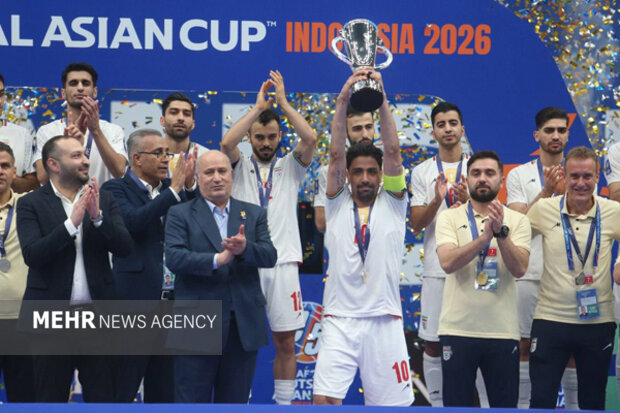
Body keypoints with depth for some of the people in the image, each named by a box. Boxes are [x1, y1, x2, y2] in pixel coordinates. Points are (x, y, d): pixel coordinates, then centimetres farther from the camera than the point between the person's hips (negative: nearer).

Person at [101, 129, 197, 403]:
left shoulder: (171, 189, 13)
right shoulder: (116, 189, -3)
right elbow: (134, 221, -21)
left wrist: (189, 187, -8)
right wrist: (174, 190, -19)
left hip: (172, 298, 6)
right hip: (135, 301, -6)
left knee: (163, 389, 13)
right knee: (122, 389, 1)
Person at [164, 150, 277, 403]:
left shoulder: (254, 215, 12)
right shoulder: (180, 215, 3)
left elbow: (270, 256, -1)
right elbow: (174, 258, -12)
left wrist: (245, 249, -23)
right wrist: (218, 259, -24)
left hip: (244, 327, 3)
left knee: (235, 401, 10)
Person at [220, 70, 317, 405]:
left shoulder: (290, 167, 10)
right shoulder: (240, 167, 7)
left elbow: (310, 139, -8)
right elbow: (226, 143, -14)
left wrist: (283, 103, -7)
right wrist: (258, 107, -10)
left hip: (283, 262, 1)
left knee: (285, 342, 5)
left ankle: (284, 403, 13)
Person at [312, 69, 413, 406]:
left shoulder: (392, 204, 7)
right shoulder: (337, 204, 9)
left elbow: (393, 153, -4)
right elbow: (336, 155, -3)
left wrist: (380, 99, -13)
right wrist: (343, 100, -13)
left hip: (384, 319, 0)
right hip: (339, 319, 0)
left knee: (390, 402, 3)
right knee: (324, 399, -12)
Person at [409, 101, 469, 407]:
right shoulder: (422, 172, 8)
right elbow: (417, 223, 1)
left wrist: (467, 201, -19)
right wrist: (437, 200, -18)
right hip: (436, 270, 1)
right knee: (432, 345, 4)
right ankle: (437, 404, 13)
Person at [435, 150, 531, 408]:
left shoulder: (517, 221, 5)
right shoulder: (450, 218, 3)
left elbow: (519, 269, -10)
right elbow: (447, 262, -14)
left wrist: (501, 232, -24)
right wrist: (484, 236, -26)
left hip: (502, 331, 1)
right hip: (457, 329, -1)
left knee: (505, 404, 7)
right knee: (457, 403, 4)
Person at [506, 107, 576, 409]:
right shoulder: (519, 175, 5)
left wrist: (566, 192, -13)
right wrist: (547, 192, -14)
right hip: (530, 273, -1)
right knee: (524, 343, 3)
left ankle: (573, 405, 12)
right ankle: (523, 405, 11)